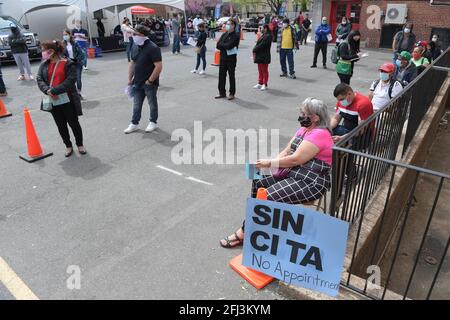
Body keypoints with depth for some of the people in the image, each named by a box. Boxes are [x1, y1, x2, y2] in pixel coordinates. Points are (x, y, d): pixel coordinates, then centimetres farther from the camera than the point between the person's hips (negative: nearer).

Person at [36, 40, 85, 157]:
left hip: (67, 100, -5)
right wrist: (48, 91, -19)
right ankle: (68, 146, 27)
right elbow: (39, 79, 1)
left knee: (73, 123, 7)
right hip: (53, 101, 5)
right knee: (61, 125, 12)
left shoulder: (68, 64, -9)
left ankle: (80, 144, 27)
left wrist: (54, 91, -22)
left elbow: (70, 81, -18)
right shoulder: (44, 65, 7)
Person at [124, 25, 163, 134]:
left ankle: (153, 122, 27)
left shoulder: (152, 48, -18)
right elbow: (132, 63, 15)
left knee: (152, 103, 11)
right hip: (137, 82, 7)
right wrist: (130, 78, 10)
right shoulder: (135, 46, 5)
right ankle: (134, 123, 25)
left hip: (150, 83, -7)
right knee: (136, 104, 13)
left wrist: (149, 81, -19)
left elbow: (158, 66, -22)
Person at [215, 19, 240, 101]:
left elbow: (229, 46, -20)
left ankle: (232, 93, 11)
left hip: (231, 59, -6)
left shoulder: (235, 36, -7)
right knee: (221, 76, 9)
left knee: (231, 76, 3)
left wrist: (221, 45, -6)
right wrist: (225, 47, -11)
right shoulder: (224, 34, 13)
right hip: (223, 58, 6)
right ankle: (222, 92, 20)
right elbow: (218, 46, 3)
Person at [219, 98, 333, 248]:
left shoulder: (319, 134, -18)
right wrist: (269, 163, -8)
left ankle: (244, 233, -3)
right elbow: (286, 152, 8)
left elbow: (295, 159, -22)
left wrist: (269, 163, -15)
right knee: (259, 183, 1)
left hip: (310, 183, -10)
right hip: (293, 175, 10)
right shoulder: (304, 129, 12)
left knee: (268, 197, -19)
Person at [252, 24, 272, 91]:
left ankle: (264, 84, 6)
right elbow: (258, 44, 14)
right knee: (260, 70, 14)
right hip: (260, 56, 10)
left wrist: (255, 50, -12)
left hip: (264, 57, -10)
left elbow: (261, 45, -21)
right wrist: (255, 50, -2)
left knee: (264, 71, -1)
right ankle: (260, 83, 23)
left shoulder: (268, 36, -15)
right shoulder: (263, 35, 17)